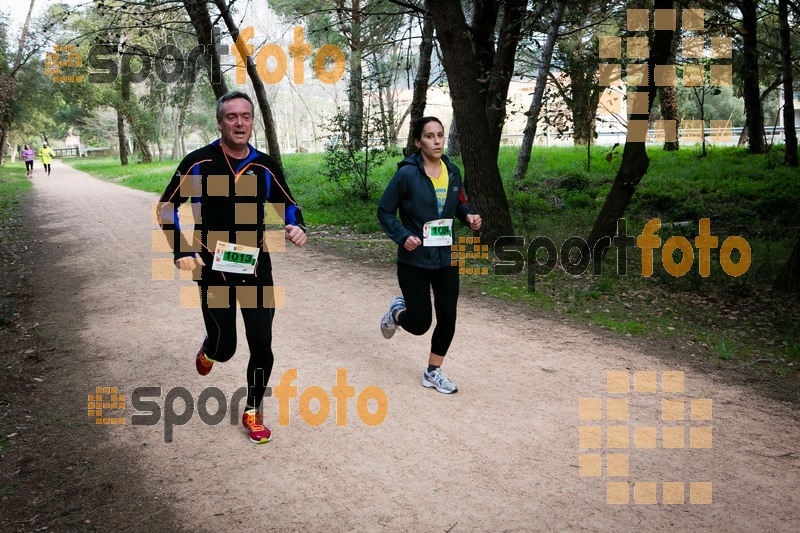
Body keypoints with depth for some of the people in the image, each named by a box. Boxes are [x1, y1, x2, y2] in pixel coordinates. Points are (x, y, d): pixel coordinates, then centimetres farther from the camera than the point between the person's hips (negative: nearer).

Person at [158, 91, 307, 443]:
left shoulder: (265, 166, 0)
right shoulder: (198, 163, -8)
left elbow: (288, 204, 14)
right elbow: (167, 207, 1)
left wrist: (296, 227, -8)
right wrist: (181, 251, -9)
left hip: (257, 268, 2)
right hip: (214, 269, -2)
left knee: (262, 346, 2)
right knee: (224, 348, 3)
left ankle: (253, 413, 24)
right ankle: (208, 350, 44)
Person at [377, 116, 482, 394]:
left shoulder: (452, 171, 1)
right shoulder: (407, 173, -14)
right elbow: (385, 211, -7)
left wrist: (469, 216, -5)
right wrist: (402, 236, -20)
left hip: (446, 258, 5)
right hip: (414, 260, -4)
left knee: (447, 318, 4)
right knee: (420, 324, 1)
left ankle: (433, 372, 26)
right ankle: (397, 311, 37)